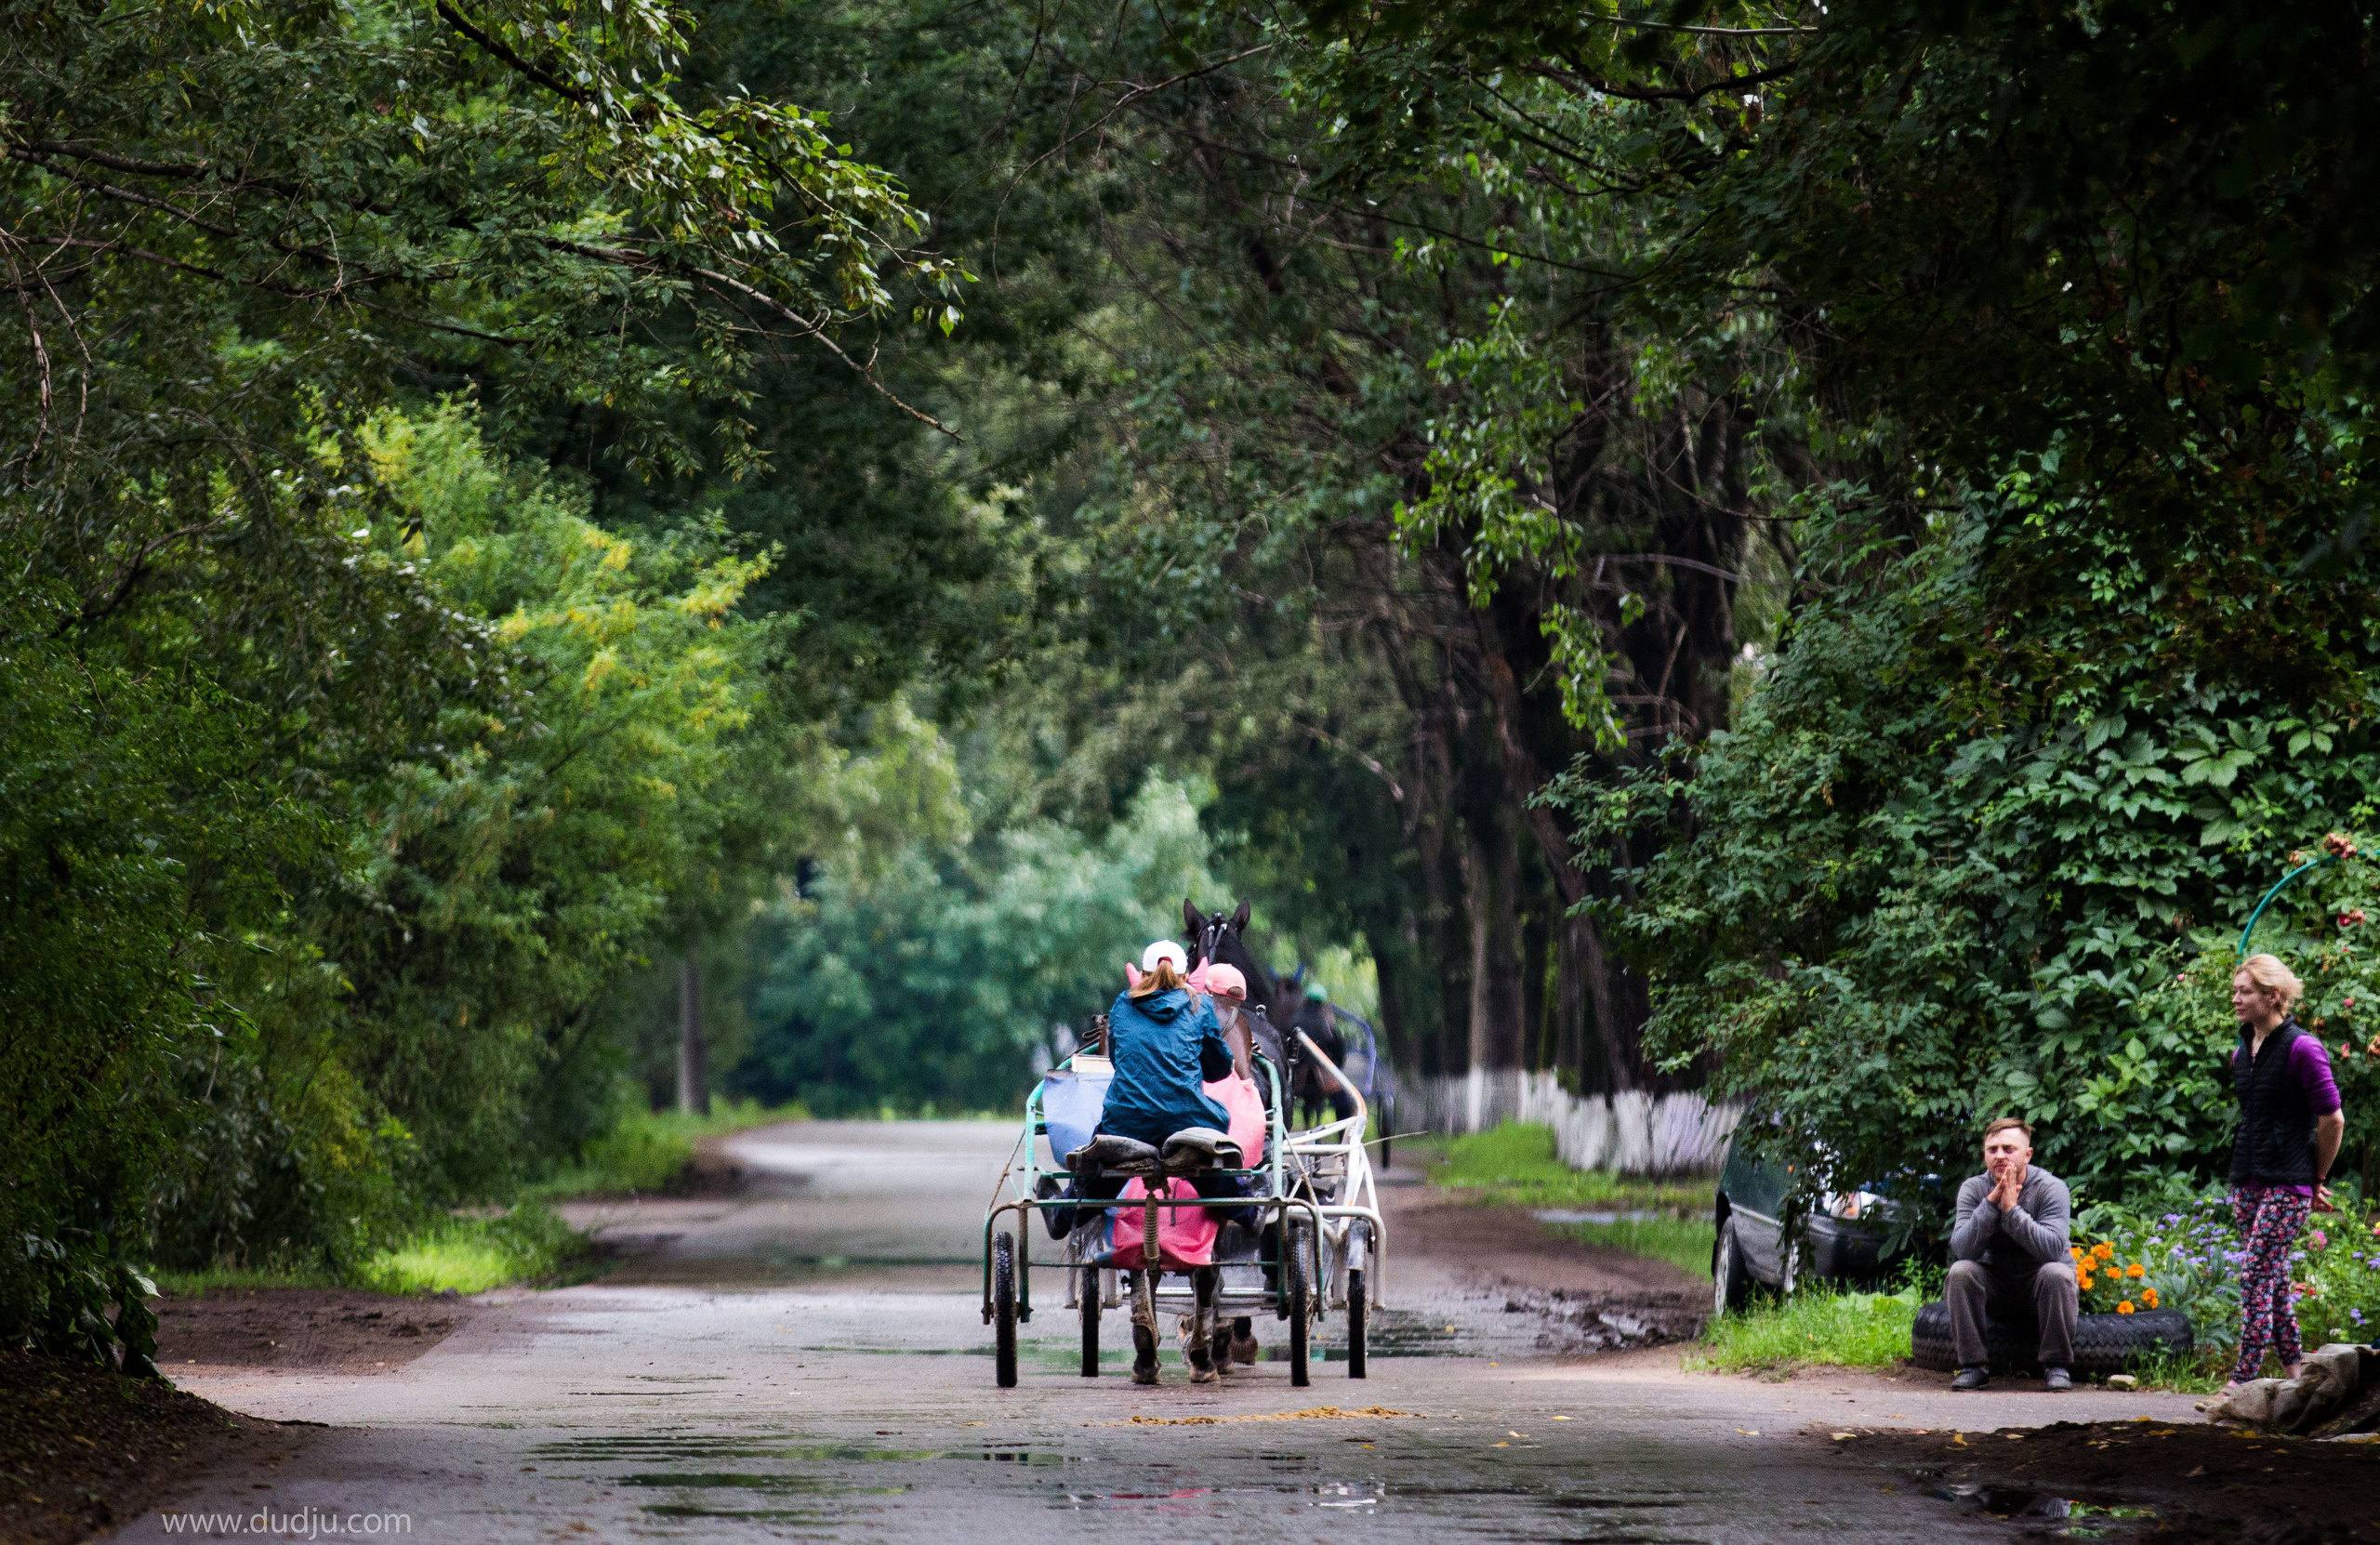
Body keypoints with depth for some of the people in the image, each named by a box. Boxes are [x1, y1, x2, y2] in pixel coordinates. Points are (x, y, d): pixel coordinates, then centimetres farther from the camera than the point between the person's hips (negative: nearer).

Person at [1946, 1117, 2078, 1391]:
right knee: (1960, 1271, -25)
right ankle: (1973, 1365, -17)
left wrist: (2011, 1209, -36)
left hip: (2039, 1287, -2)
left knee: (2057, 1273, -33)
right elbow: (1962, 1249, -22)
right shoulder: (1974, 1189, -7)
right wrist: (1991, 1203, -31)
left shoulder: (2051, 1188, -15)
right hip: (1995, 1289, 2)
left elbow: (2052, 1248, -30)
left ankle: (2057, 1365, -18)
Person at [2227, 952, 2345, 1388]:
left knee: (2256, 1276, -13)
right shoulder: (2242, 1053, 11)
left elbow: (2333, 1120, -9)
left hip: (2286, 1186, -8)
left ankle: (2241, 1383, -15)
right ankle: (2297, 1373, 17)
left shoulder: (2301, 1048, -12)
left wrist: (2317, 1179, 0)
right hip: (2247, 1183, 8)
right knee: (2273, 1281, 10)